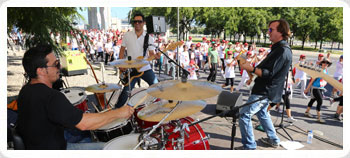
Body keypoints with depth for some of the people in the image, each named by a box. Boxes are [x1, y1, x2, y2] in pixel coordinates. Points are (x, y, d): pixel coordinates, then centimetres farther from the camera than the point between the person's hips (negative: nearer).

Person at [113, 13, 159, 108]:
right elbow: (122, 50, 9)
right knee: (126, 92, -3)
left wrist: (155, 56, -26)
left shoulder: (149, 38, 1)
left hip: (145, 69, 1)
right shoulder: (127, 35, 2)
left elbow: (151, 53, -2)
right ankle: (117, 109, 17)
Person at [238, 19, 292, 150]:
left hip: (265, 92, -11)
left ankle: (249, 146, 2)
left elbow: (269, 73, -26)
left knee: (244, 115, -8)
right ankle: (273, 140, 40)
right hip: (266, 90, 11)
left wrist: (251, 68, -24)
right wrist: (254, 71, 13)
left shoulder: (283, 51, -21)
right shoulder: (280, 48, 12)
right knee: (261, 112, 27)